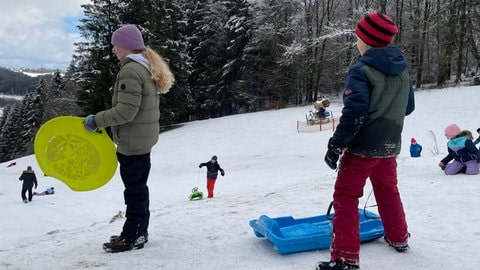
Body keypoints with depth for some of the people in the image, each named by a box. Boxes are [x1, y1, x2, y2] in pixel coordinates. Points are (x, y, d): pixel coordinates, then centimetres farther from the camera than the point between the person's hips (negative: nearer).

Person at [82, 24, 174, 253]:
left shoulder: (130, 71, -19)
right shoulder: (147, 68, 13)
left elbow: (126, 111, -25)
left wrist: (97, 120, -14)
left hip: (132, 140, -10)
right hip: (144, 137, 10)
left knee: (134, 189, 0)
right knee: (138, 186, 17)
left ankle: (132, 236, 12)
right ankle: (139, 232, 29)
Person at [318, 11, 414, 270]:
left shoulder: (361, 70, -17)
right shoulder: (402, 71, 8)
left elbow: (354, 112, -24)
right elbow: (408, 107, 16)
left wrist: (336, 145, -17)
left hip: (362, 146, -8)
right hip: (389, 145, 8)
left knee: (346, 197, -1)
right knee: (388, 191, 25)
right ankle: (398, 238, 41)